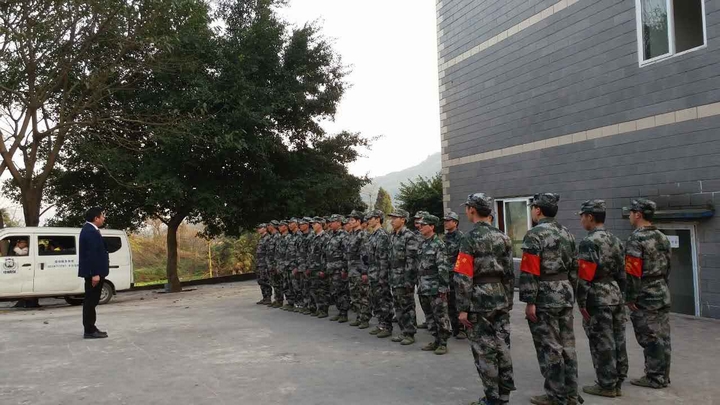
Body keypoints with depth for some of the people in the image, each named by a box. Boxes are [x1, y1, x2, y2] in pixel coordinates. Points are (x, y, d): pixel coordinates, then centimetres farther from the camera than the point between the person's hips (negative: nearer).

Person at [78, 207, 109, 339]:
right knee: (91, 301, -6)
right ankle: (89, 331, -1)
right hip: (93, 272, -11)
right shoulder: (91, 231, -19)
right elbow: (92, 254, -23)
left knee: (91, 301, 14)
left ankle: (90, 328, 21)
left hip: (92, 272, 11)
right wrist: (95, 274, -23)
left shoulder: (89, 229, 15)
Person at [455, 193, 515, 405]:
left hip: (480, 301, -7)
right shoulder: (503, 237, 8)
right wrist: (508, 301, 18)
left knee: (484, 348, 2)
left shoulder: (470, 238, -13)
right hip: (501, 298, 7)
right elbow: (509, 272, 11)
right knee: (501, 346, 13)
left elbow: (463, 277, -16)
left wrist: (462, 308, -12)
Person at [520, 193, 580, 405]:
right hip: (565, 294, 8)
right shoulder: (567, 233, 12)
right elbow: (574, 267, 16)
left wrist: (530, 302, -17)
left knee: (549, 347, 0)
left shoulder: (535, 234, -14)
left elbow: (529, 271, -19)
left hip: (545, 297, -8)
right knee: (567, 344, 13)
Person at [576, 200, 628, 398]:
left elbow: (584, 276, -20)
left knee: (602, 344, 0)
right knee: (618, 341, 12)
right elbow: (622, 273, 15)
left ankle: (607, 385, 8)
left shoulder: (589, 242, -16)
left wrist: (581, 302, -14)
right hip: (616, 296, 9)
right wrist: (621, 295, 21)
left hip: (598, 299, -8)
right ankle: (617, 382, 21)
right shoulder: (615, 240, 11)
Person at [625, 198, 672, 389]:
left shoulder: (636, 239, -17)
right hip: (663, 294, 9)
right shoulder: (662, 237, 11)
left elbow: (633, 272, -20)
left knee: (650, 339, -1)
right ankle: (663, 376, 20)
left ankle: (654, 378, 5)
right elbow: (667, 267, 17)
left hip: (645, 297, -8)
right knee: (662, 337, 12)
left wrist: (630, 297, -14)